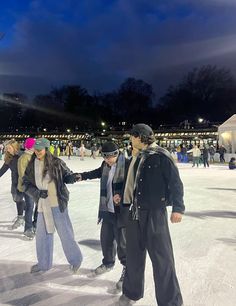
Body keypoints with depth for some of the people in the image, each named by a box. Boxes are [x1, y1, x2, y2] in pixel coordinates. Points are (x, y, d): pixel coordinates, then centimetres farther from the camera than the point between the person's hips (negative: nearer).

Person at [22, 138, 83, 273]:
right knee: (42, 234, 17)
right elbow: (26, 183, 4)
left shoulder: (56, 163, -11)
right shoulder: (31, 165, -1)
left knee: (65, 233, 5)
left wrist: (73, 177, -24)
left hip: (58, 204, -4)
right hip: (43, 205, 4)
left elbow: (67, 175, -1)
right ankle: (44, 263, 39)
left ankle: (75, 259, 28)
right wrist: (37, 192, -12)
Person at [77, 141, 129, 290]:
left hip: (122, 210, -7)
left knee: (122, 242, 2)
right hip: (107, 208, 7)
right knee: (106, 238, 21)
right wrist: (82, 176, 20)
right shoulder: (106, 164, 3)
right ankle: (108, 262, 45)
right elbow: (98, 172, 23)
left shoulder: (127, 164, -18)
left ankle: (127, 269, 24)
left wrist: (121, 195, -30)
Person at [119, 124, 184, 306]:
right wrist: (122, 196, 15)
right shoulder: (137, 158, 10)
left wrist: (177, 207, -15)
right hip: (135, 212, 7)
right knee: (134, 254, 17)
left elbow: (175, 182, -11)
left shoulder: (161, 156, -10)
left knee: (162, 257, 2)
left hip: (155, 212, -7)